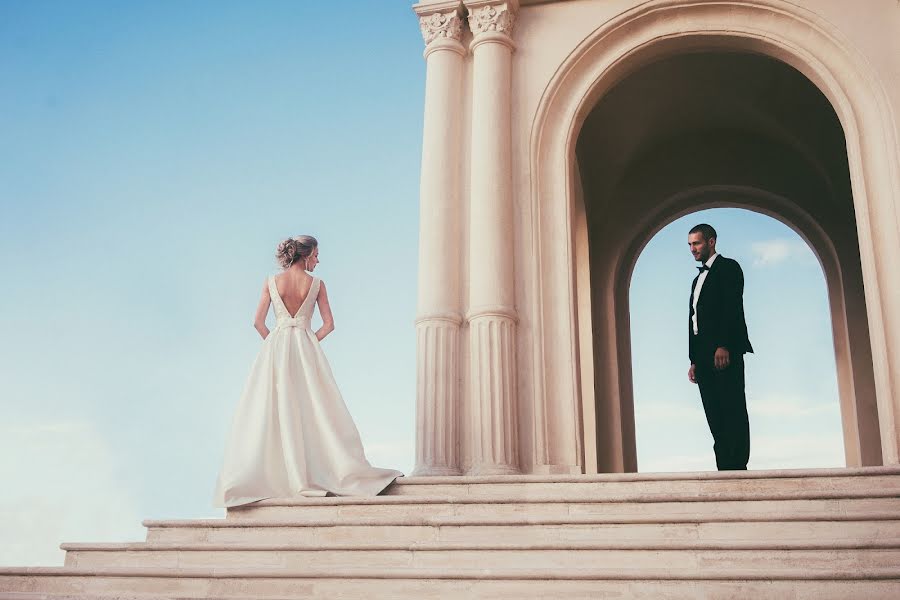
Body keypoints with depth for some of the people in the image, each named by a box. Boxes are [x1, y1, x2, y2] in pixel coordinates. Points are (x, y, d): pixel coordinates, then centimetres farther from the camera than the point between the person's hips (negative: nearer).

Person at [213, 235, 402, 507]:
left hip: (276, 347, 1)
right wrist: (311, 341, 8)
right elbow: (329, 324, -1)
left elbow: (258, 322, 2)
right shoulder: (317, 284, 1)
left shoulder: (271, 281, 3)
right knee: (314, 408, 2)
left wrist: (274, 342, 12)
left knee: (276, 411, 0)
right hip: (307, 348, -1)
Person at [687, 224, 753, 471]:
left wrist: (723, 346, -21)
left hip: (725, 352, -8)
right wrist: (694, 361, 15)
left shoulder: (728, 267, 2)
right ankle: (725, 468, 2)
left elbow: (732, 308, -11)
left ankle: (737, 467, -12)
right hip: (705, 358, 8)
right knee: (716, 418, 3)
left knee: (733, 412, -10)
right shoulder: (698, 279, 27)